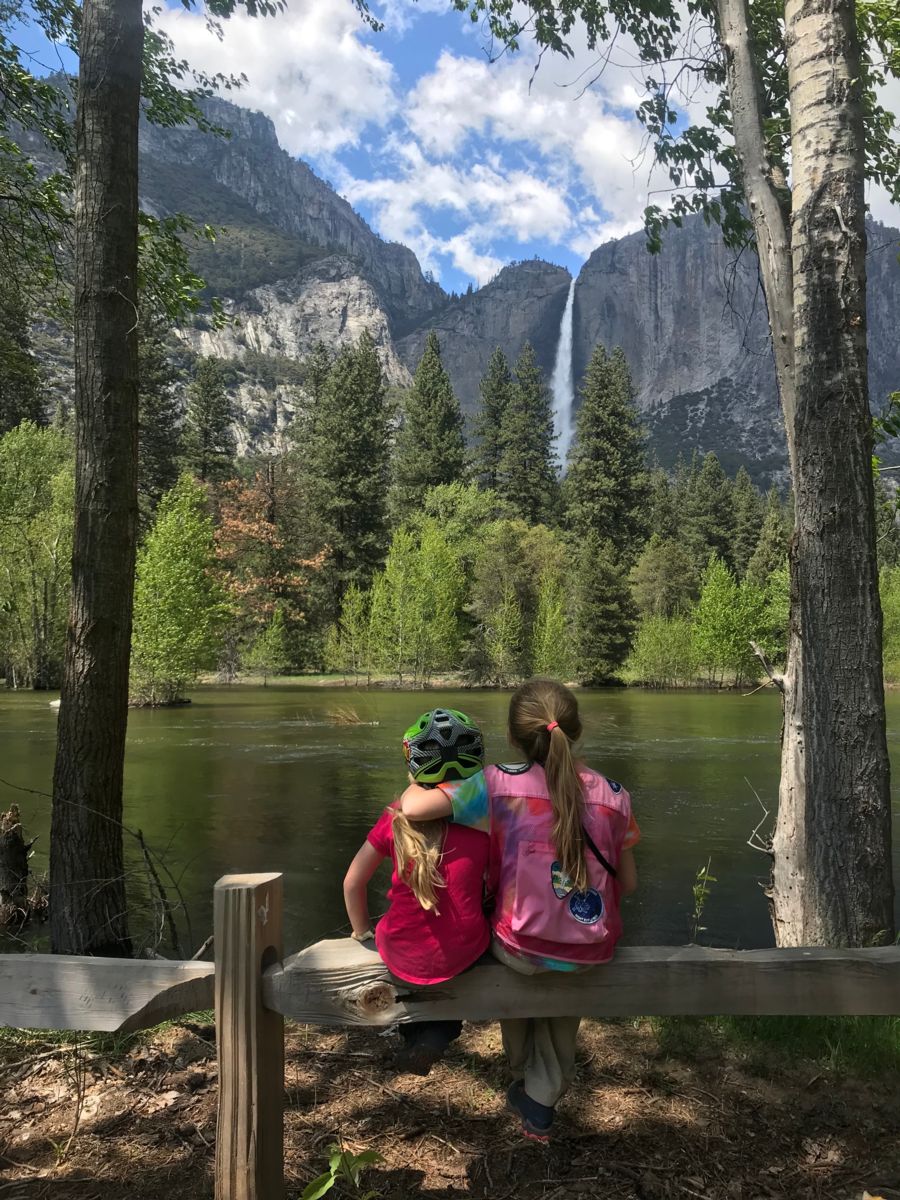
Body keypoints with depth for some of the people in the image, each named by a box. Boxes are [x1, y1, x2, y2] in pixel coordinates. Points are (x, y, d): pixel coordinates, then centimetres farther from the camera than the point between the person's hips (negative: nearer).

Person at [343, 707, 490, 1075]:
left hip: (403, 956, 1)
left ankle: (419, 1027, 24)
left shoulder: (395, 820, -11)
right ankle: (442, 1028, 22)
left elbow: (353, 882, -2)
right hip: (464, 954, -1)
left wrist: (362, 933, 15)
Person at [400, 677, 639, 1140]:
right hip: (592, 953, 2)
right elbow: (627, 884, 1)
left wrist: (415, 784, 0)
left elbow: (414, 808, -23)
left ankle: (524, 1081, 55)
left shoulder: (499, 785, -18)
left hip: (523, 947, -2)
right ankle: (541, 1101, 47)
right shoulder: (612, 795, -8)